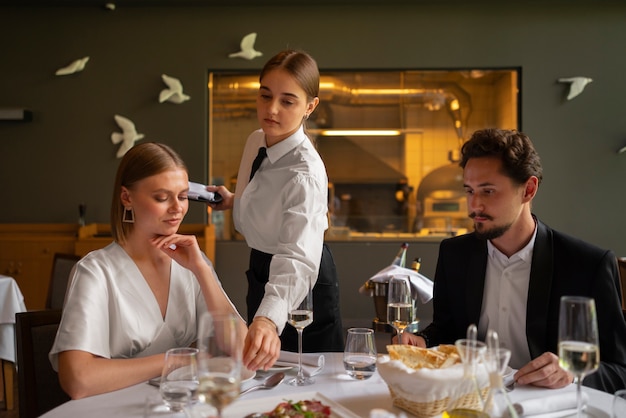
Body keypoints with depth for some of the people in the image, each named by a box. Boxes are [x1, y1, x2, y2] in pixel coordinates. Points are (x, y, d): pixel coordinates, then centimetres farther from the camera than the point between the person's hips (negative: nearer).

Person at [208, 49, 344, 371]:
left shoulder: (305, 173, -33)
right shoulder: (255, 141, -7)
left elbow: (298, 258, -47)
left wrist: (268, 319, -63)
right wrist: (232, 200, -8)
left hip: (300, 285, -7)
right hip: (261, 270, 8)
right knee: (262, 378, 24)